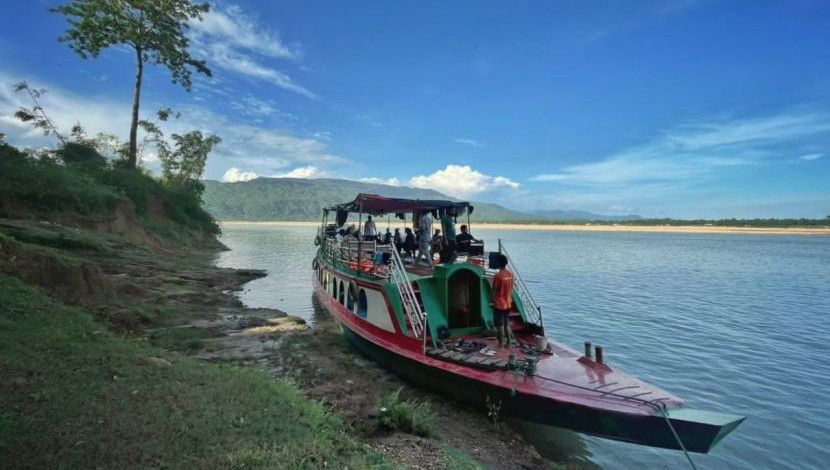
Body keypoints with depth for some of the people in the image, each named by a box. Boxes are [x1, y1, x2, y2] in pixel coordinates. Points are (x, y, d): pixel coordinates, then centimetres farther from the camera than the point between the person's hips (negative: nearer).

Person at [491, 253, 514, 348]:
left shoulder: (497, 275, -18)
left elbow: (494, 291, -13)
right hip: (508, 304, 6)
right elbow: (511, 289, 8)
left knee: (499, 325, 6)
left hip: (499, 304, -6)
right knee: (506, 324, 16)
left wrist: (493, 301, 1)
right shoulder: (510, 274, 0)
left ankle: (501, 343, 13)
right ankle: (508, 342, 19)